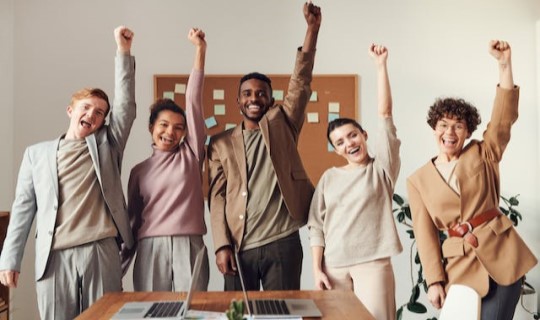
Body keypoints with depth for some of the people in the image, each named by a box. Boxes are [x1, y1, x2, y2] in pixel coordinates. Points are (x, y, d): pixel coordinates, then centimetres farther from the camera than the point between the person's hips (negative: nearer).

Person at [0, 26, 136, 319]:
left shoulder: (106, 144, 12)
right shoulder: (37, 153, 12)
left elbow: (125, 104, 2)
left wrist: (124, 51, -4)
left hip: (101, 252, 0)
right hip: (55, 257, 0)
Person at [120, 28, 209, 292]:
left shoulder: (191, 154, 7)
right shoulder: (139, 170, 11)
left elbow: (194, 100, 0)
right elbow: (133, 220, 14)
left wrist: (200, 50, -6)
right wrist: (119, 265, 11)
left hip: (189, 247, -1)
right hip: (150, 249, 1)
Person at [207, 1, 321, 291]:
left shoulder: (282, 125, 7)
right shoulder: (220, 143, 8)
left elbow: (300, 83, -3)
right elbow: (216, 196, 3)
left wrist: (312, 28, -11)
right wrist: (222, 245, -6)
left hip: (282, 243, -1)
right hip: (239, 247, 1)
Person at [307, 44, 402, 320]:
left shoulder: (382, 168, 3)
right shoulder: (329, 177, 9)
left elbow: (385, 113, -4)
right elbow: (317, 226, 6)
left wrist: (381, 65, -6)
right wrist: (316, 269, -2)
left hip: (373, 263, -2)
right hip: (334, 266, 2)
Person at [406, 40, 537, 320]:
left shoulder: (482, 155, 5)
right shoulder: (418, 180, 5)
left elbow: (503, 118, -10)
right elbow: (425, 234, 2)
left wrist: (504, 63, -20)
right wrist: (434, 280, -5)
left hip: (502, 254, -1)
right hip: (460, 263, 1)